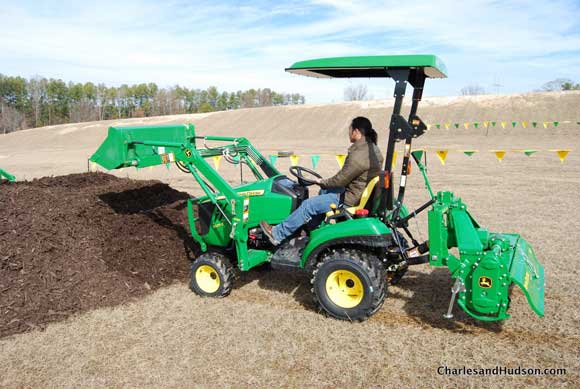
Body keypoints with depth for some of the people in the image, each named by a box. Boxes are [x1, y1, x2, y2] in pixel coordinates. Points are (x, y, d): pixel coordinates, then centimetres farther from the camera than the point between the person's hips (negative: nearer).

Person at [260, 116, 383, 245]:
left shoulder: (358, 156, -28)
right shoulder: (372, 147, 4)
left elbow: (339, 180, -20)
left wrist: (322, 182, -2)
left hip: (350, 198, -10)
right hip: (361, 190, 10)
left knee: (308, 205, -8)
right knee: (324, 191, 28)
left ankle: (277, 234, 2)